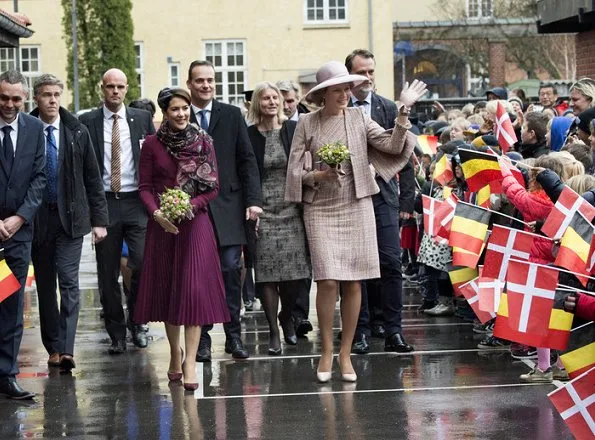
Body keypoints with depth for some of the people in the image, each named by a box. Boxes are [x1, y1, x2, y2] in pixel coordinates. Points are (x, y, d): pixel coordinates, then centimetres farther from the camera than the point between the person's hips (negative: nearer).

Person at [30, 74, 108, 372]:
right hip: (37, 220, 0)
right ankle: (53, 347, 19)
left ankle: (66, 349, -13)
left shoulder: (78, 133, 2)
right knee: (45, 286, 9)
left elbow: (93, 179, 5)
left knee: (69, 284, -9)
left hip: (71, 218, 0)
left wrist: (99, 219, 1)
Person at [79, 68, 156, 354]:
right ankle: (116, 334, 13)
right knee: (108, 274, 3)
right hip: (104, 202, 0)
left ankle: (136, 323, 12)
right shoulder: (87, 122, 4)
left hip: (136, 202, 0)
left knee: (143, 264, -10)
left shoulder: (142, 119, 7)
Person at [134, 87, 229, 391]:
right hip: (162, 225, 1)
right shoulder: (152, 144, 3)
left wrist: (191, 205, -13)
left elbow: (213, 187, 3)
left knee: (194, 290, -9)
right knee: (166, 289, 6)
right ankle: (175, 353, 23)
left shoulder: (203, 142, 4)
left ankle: (190, 362, -12)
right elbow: (145, 187, 2)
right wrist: (157, 212, -15)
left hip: (195, 222, -1)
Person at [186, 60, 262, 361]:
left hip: (227, 205, 1)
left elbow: (247, 159, 6)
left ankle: (233, 335, 5)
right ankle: (202, 338, 8)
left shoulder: (232, 115, 8)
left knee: (231, 269, -4)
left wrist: (253, 200, -2)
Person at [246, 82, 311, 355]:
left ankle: (286, 316, 27)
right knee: (267, 271, -3)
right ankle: (274, 332, 5)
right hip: (263, 209, -1)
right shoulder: (249, 135, 0)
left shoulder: (294, 129, 5)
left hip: (291, 208, 2)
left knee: (296, 271, -1)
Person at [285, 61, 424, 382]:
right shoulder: (307, 124, 3)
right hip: (320, 208, -2)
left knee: (354, 282, 1)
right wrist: (319, 175, -14)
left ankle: (346, 353, 11)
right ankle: (326, 352, 4)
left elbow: (392, 146, -2)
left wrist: (403, 113, -12)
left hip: (356, 206, 2)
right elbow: (295, 171, 3)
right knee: (327, 281, -10)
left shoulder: (358, 118, 6)